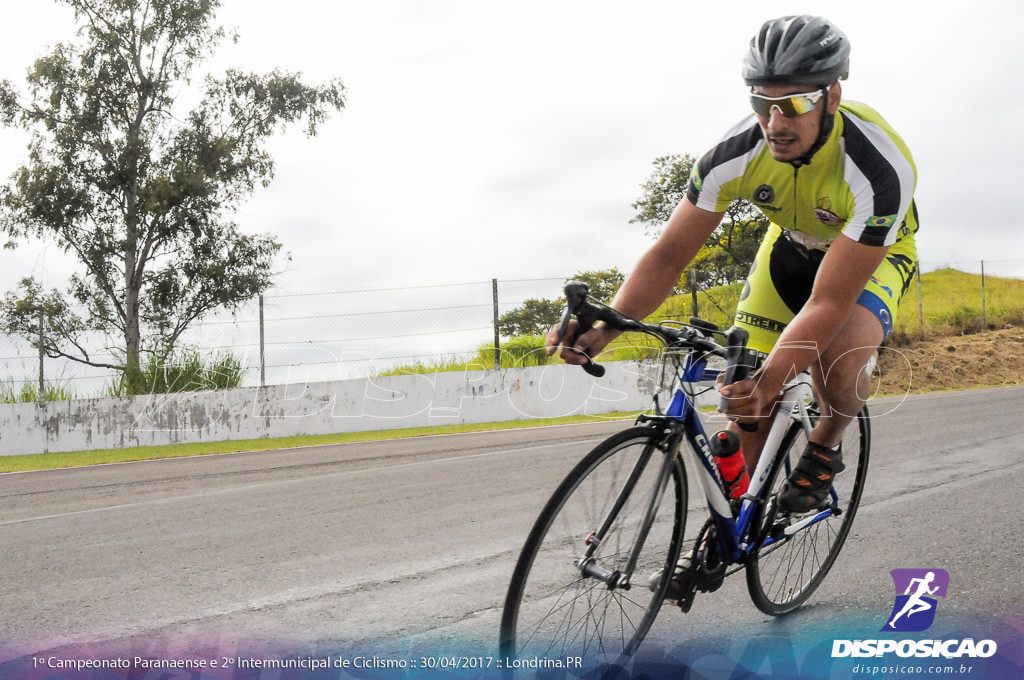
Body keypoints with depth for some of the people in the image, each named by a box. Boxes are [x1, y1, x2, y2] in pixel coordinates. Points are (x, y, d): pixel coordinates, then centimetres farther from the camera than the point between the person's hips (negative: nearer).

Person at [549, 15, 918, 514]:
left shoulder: (879, 171, -39)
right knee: (744, 400, -10)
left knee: (837, 363, -34)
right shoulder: (736, 154, -29)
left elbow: (829, 301, -41)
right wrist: (605, 327, -41)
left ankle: (826, 446, 0)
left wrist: (770, 379, -56)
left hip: (874, 253, -3)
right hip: (791, 245, 3)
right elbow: (669, 255, -25)